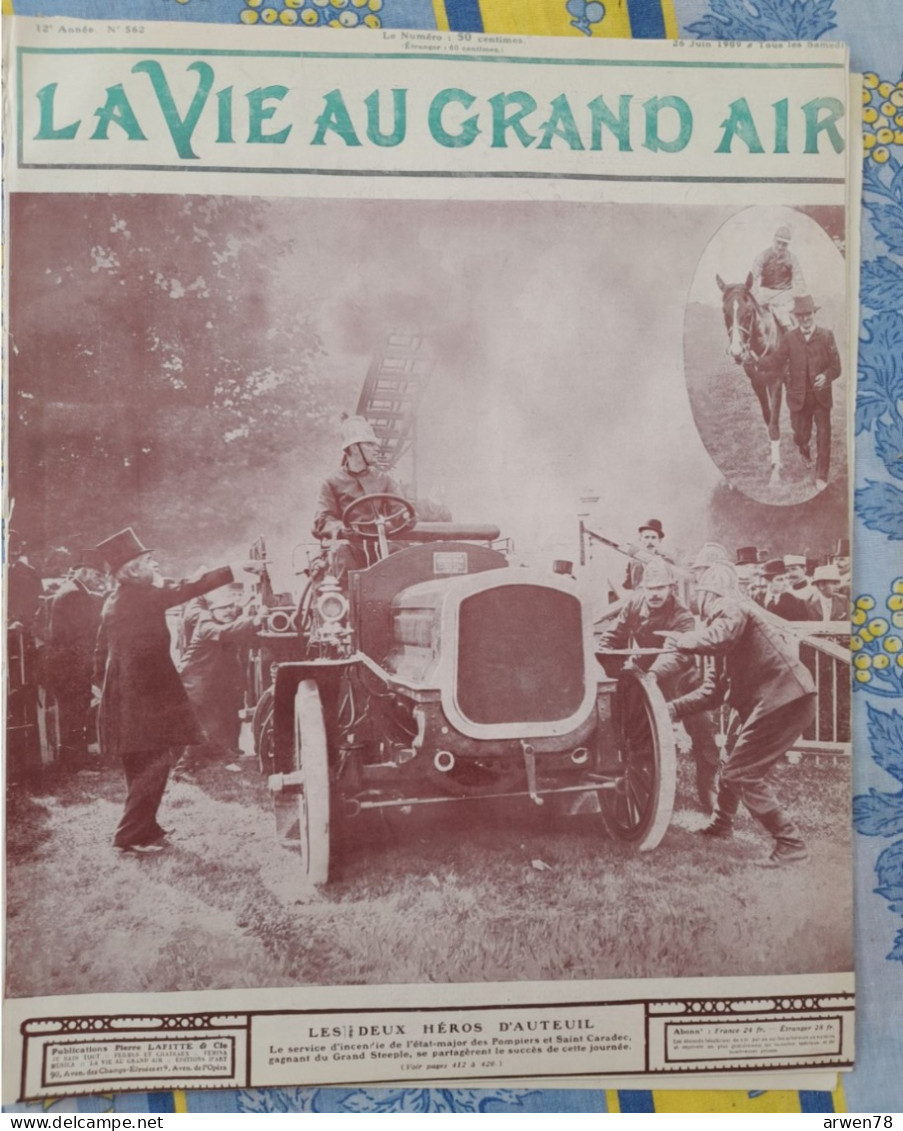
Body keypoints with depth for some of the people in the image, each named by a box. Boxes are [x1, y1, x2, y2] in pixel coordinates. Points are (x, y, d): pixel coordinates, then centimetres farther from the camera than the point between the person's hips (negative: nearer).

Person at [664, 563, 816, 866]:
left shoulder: (730, 608, -6)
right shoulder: (726, 623, 23)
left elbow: (719, 638, -31)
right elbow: (712, 690, 21)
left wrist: (680, 639, -13)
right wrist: (673, 708, 15)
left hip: (784, 699, -10)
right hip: (777, 700, 10)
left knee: (742, 773, -9)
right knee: (734, 765, 23)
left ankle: (790, 844, -5)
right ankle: (720, 825, 42)